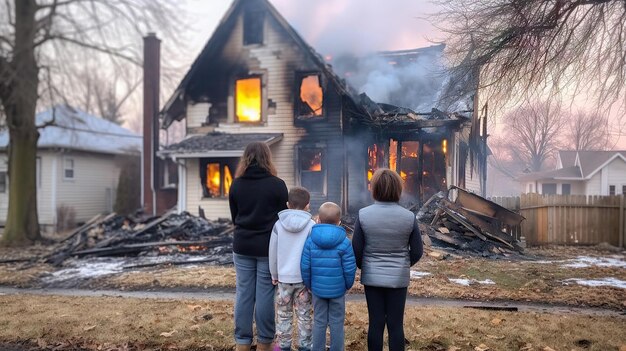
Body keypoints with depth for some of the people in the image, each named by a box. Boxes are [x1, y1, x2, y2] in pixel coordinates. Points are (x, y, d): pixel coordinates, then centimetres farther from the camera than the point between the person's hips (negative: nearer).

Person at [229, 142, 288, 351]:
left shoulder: (236, 185, 2)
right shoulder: (277, 184, -9)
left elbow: (234, 217, 10)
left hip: (242, 246, 3)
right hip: (268, 247, -3)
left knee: (243, 294, 9)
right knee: (265, 295, 4)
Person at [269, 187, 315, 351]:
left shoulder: (279, 224, -2)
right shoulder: (311, 225, -7)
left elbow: (273, 252, 2)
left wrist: (274, 274, 13)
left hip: (284, 277, 1)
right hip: (304, 277, -1)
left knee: (284, 314, 14)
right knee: (304, 315, 10)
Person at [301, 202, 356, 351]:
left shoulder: (310, 241, -9)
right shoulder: (345, 242, -13)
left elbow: (305, 266, -7)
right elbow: (349, 269, -11)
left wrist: (309, 284, 9)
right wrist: (348, 285, 7)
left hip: (317, 289, 2)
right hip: (338, 290, -2)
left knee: (319, 322, 14)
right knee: (337, 323, 10)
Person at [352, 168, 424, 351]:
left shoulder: (364, 215, -12)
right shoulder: (409, 217, -9)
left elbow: (357, 250, -7)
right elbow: (417, 251, -2)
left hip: (372, 277, 0)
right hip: (398, 278, 0)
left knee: (376, 324, 9)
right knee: (396, 325, 10)